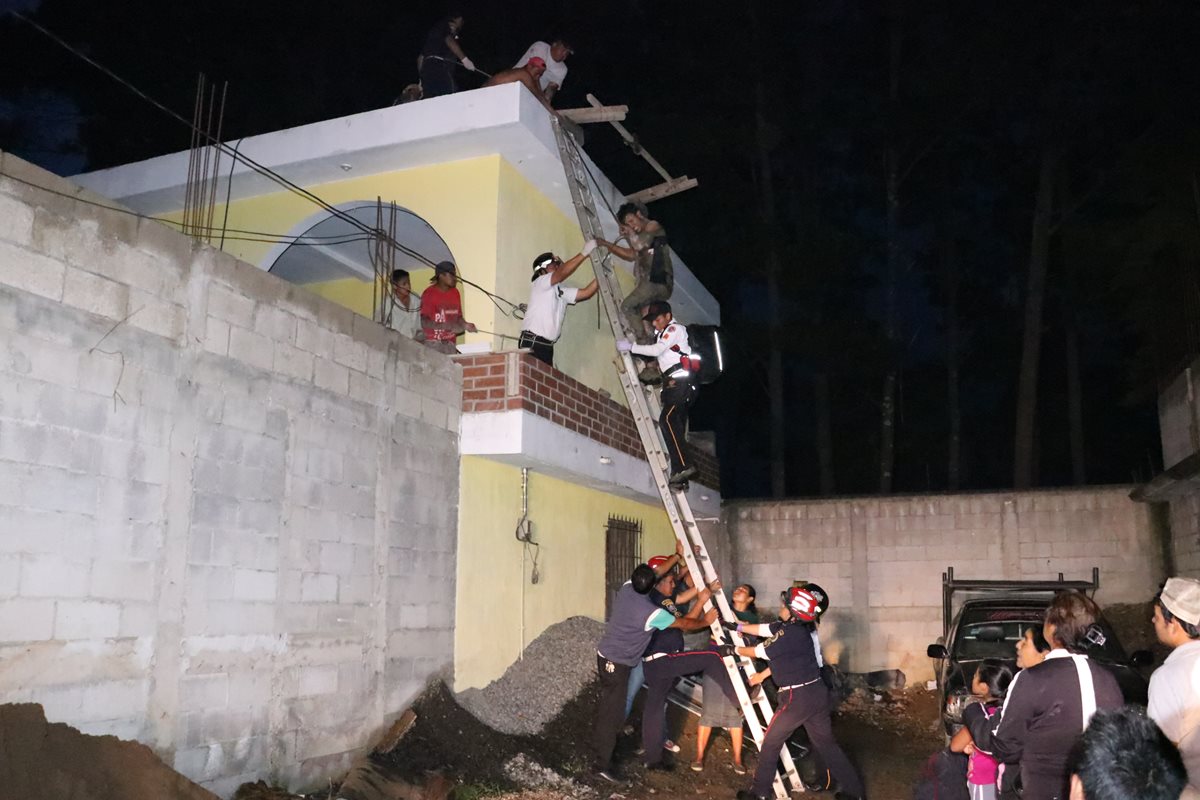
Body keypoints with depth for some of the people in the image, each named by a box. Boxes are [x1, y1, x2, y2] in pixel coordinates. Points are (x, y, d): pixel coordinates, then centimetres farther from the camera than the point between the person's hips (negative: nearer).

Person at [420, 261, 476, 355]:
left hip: (450, 343, 5)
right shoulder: (429, 294, -8)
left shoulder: (455, 292, 9)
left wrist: (465, 325, -3)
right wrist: (448, 326, -23)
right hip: (433, 343, -5)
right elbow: (424, 322, -14)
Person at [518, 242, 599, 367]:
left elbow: (585, 293, 9)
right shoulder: (539, 283, -3)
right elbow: (563, 272, -19)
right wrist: (584, 253, -16)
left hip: (547, 346, 9)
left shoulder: (561, 291, 19)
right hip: (532, 344, -9)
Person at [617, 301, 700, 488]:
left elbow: (657, 349, -11)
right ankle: (680, 476, -1)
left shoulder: (676, 329, 2)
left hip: (682, 380, -9)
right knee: (676, 425, 2)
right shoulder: (663, 334, 30)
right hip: (673, 383, 9)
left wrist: (631, 346, -8)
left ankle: (683, 466, -31)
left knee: (667, 419, -24)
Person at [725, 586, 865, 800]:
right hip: (818, 692, 8)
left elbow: (757, 652, -9)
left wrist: (732, 650, 6)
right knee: (826, 743, 18)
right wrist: (737, 626, 21)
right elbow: (762, 629, 17)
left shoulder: (789, 634, -21)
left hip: (797, 697, -8)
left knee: (771, 742, 9)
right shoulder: (788, 626, 3)